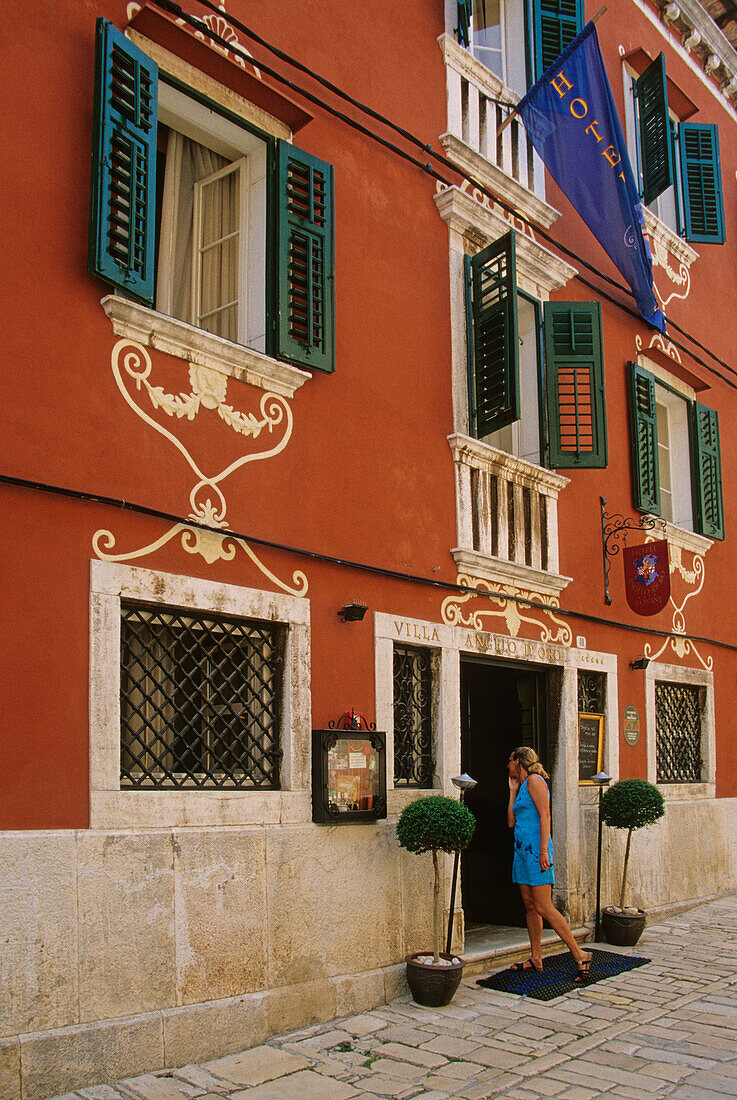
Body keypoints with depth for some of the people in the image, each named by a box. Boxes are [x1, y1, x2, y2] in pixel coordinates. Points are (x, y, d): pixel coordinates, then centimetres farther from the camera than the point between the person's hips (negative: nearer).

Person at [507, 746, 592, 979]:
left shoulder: (534, 780, -7)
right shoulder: (523, 786, 19)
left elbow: (545, 816, -15)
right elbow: (512, 822, 19)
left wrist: (544, 852, -21)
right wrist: (513, 792, 19)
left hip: (535, 849, -9)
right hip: (522, 850, 9)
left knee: (543, 908, -11)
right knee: (530, 906, 9)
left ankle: (580, 955, -7)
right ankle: (535, 960, 13)